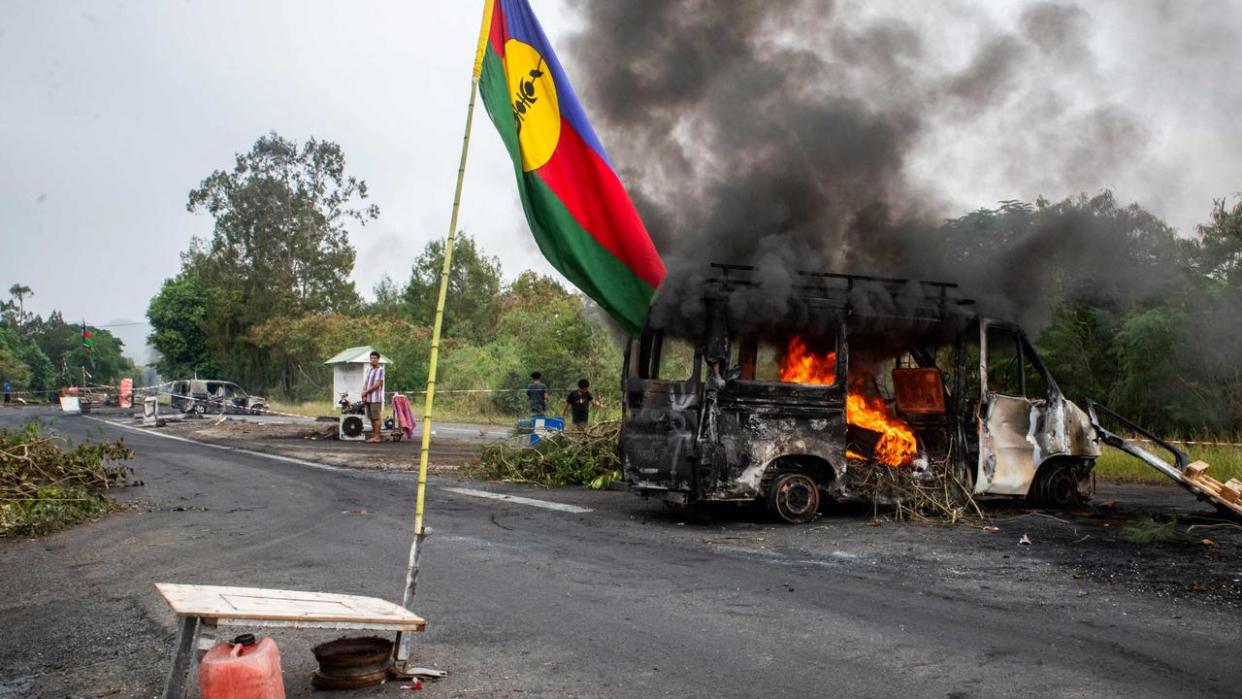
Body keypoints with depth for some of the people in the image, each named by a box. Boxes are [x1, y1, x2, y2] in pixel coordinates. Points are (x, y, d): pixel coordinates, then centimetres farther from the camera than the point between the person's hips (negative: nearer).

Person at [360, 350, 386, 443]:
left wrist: (366, 392, -9)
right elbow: (365, 382, 14)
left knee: (376, 417, -6)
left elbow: (377, 385, -13)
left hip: (376, 398, -7)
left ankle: (377, 436, -3)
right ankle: (374, 435, 16)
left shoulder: (380, 369, -6)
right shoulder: (368, 369, 16)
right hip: (368, 398, 7)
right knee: (371, 418, 10)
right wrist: (364, 395, 1)